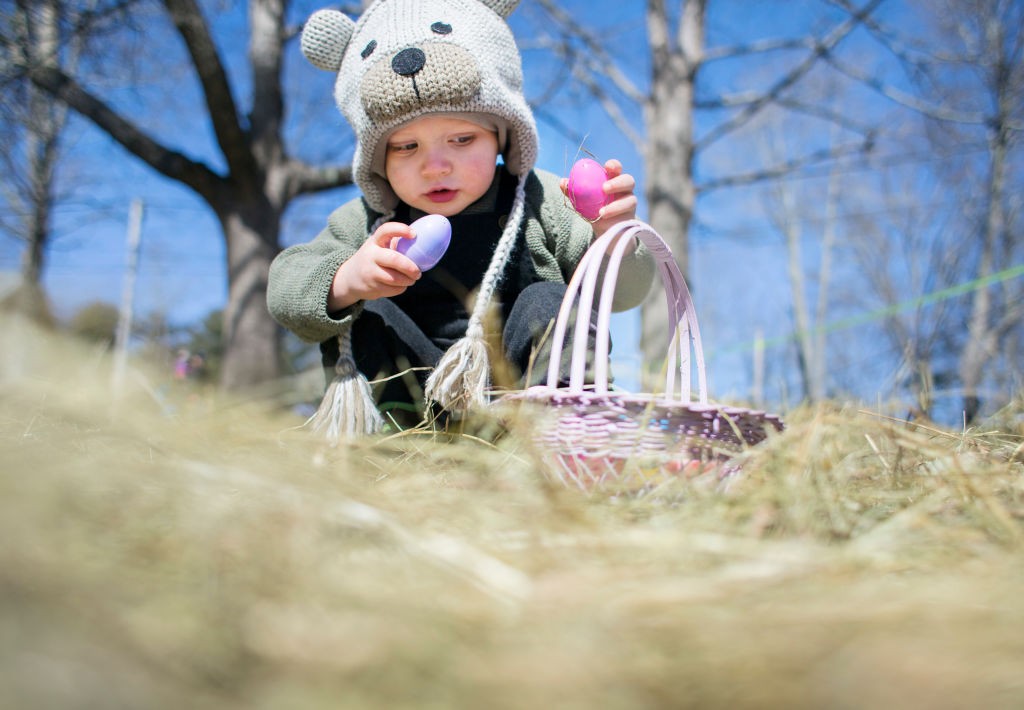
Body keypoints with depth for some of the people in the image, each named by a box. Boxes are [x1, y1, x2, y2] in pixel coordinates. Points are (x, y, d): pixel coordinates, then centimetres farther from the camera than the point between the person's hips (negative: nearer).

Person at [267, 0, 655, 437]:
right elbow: (285, 291, -11)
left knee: (548, 303, -23)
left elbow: (617, 293, -5)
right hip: (415, 398, 1)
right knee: (363, 314, -17)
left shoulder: (539, 203, -4)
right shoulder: (366, 224, -1)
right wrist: (345, 282, -35)